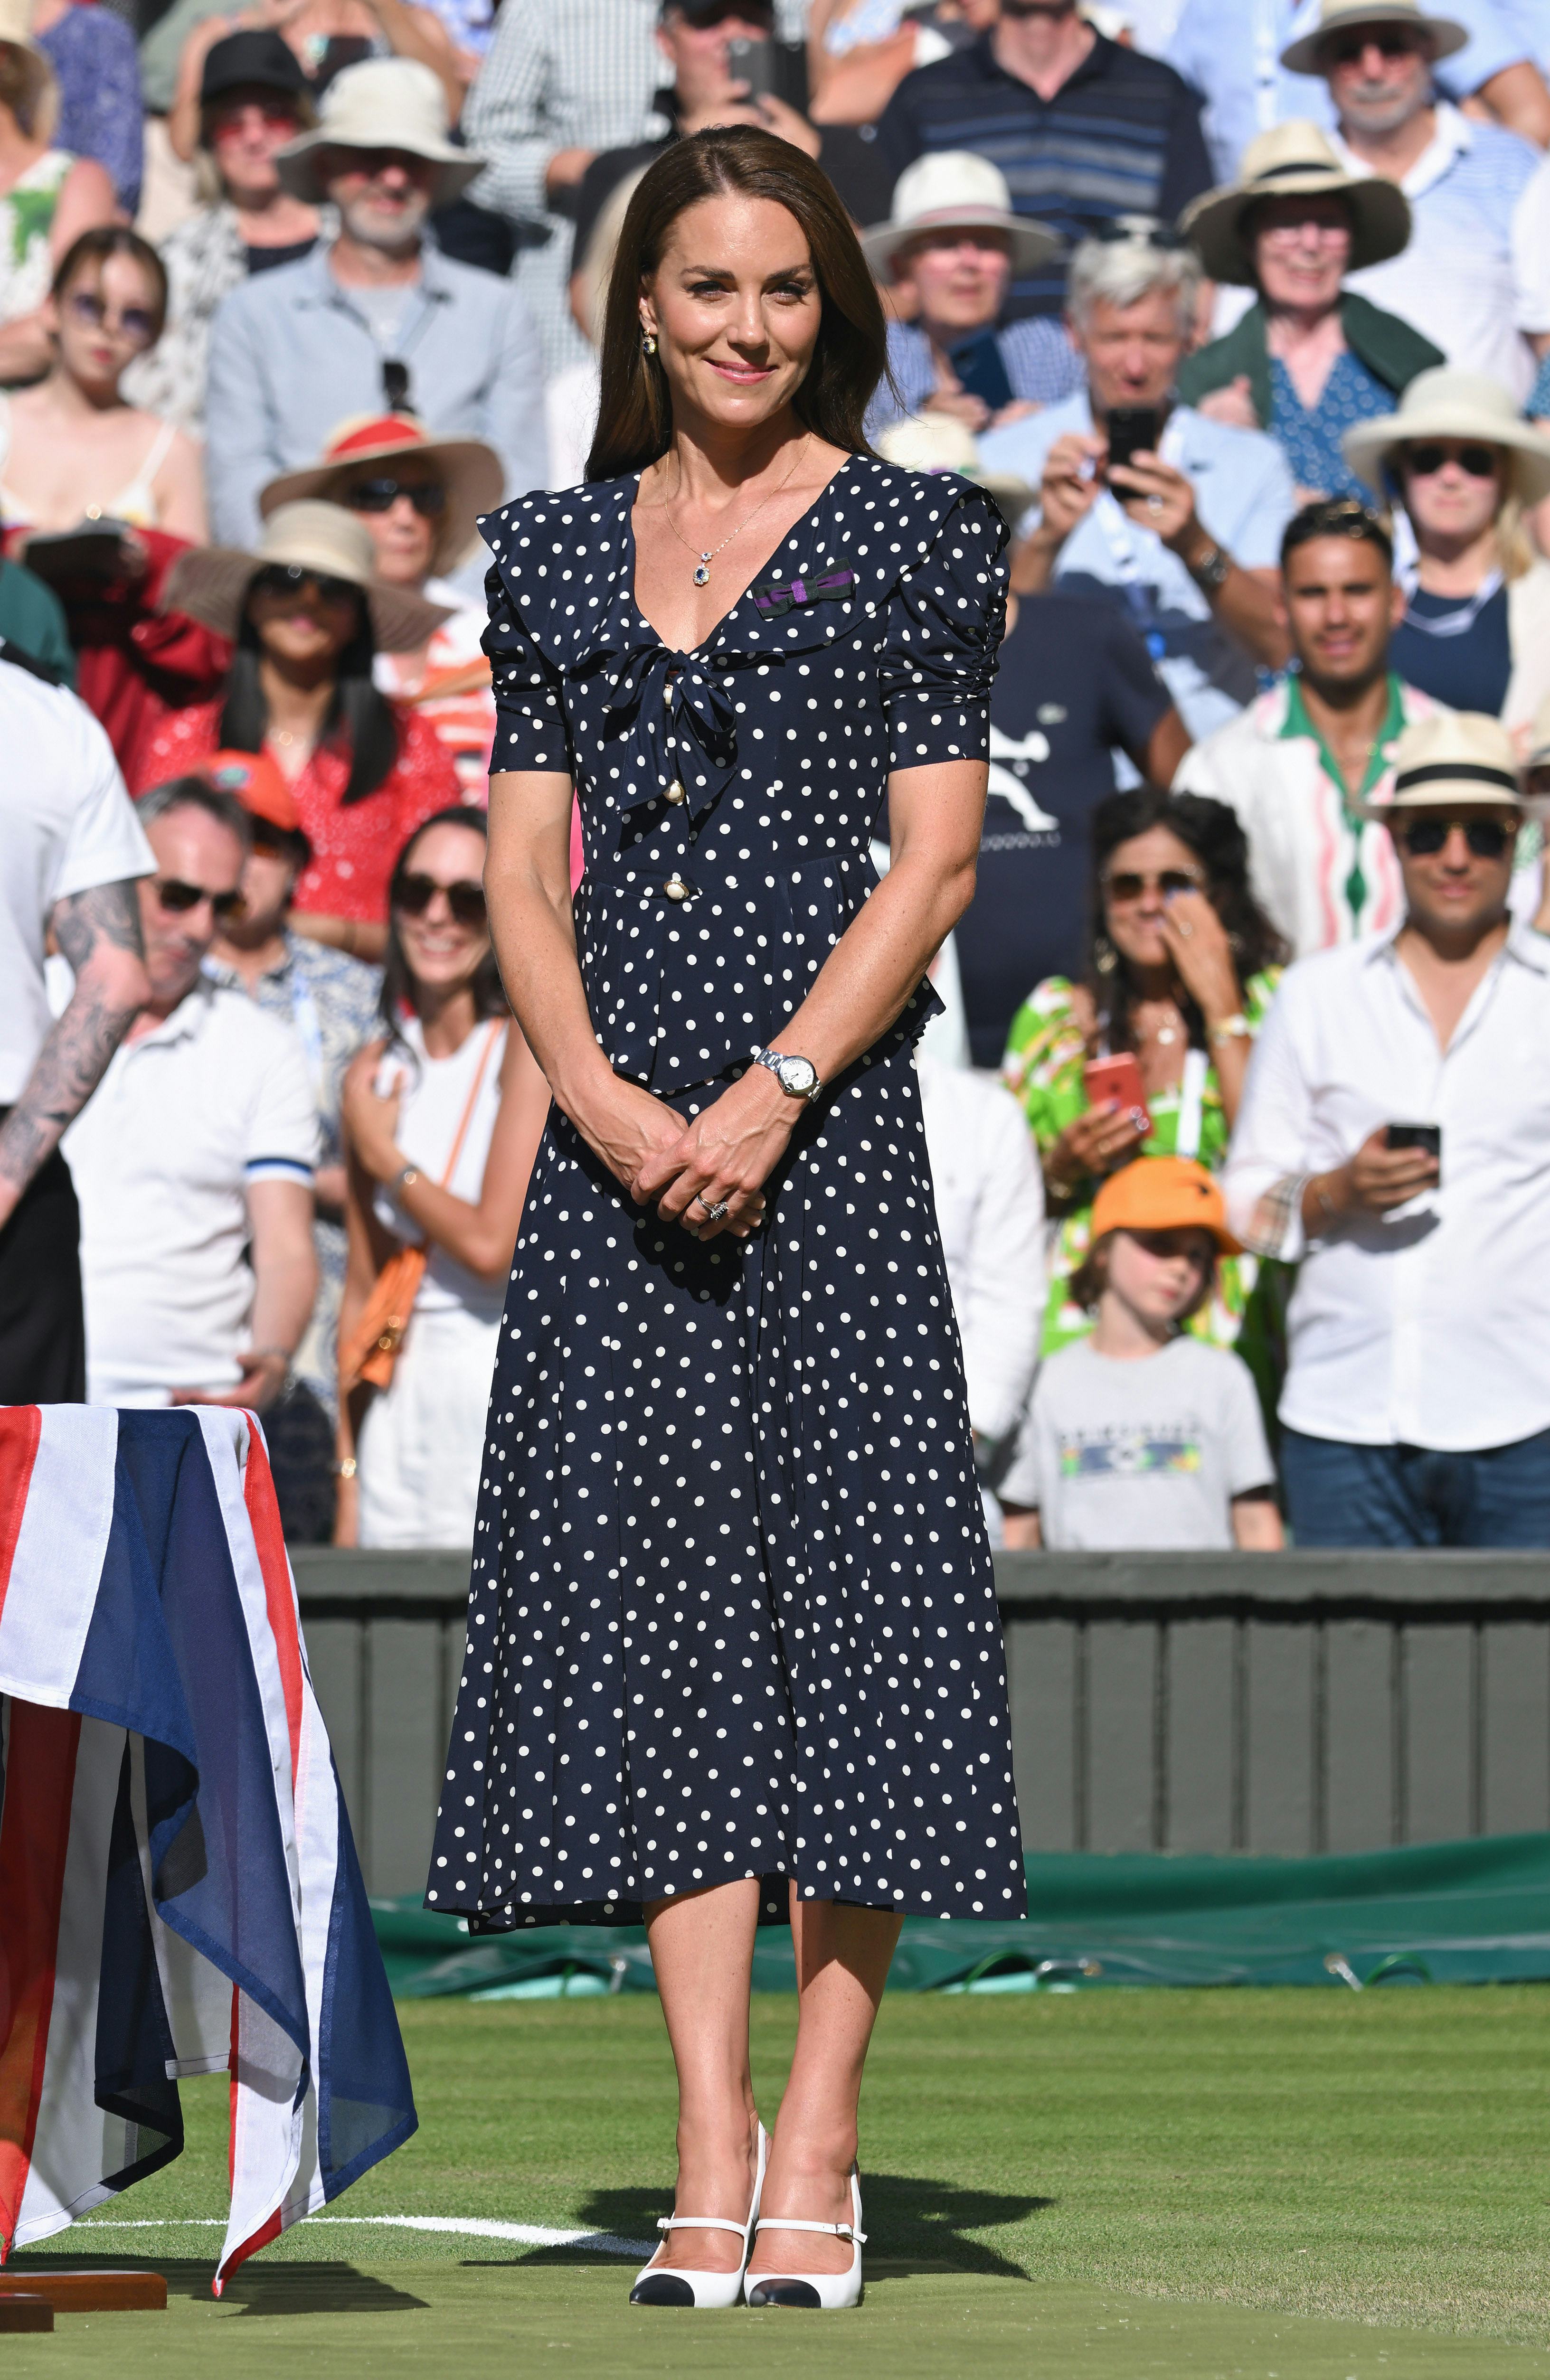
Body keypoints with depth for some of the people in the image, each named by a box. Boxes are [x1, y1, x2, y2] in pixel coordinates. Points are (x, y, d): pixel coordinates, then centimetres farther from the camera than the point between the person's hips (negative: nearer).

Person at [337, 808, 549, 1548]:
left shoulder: (531, 1039, -7)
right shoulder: (379, 1067, 11)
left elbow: (496, 1245, -16)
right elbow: (362, 1289, 14)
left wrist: (384, 1158, -1)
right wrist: (348, 1479, 11)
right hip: (399, 1397, 6)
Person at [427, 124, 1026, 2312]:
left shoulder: (912, 533, 3)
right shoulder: (554, 549, 14)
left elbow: (934, 856, -3)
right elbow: (524, 864, 10)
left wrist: (771, 1096, -13)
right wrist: (604, 1096, -7)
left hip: (827, 1107, -3)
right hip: (617, 1123, 4)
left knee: (839, 1577, -6)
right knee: (657, 1599, -1)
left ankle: (817, 2152, -1)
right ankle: (712, 2154, -1)